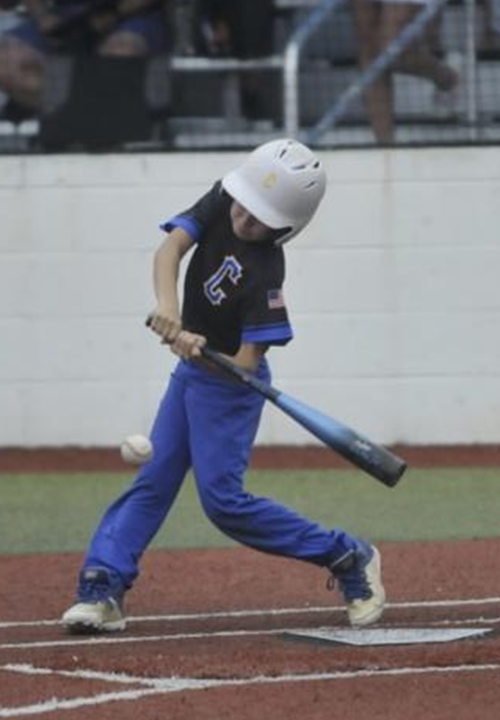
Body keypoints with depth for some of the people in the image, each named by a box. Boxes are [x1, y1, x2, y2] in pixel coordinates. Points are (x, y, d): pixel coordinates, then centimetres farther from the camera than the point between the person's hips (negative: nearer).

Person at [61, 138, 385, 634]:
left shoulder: (264, 274, -28)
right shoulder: (220, 202, -11)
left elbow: (245, 364, -28)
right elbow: (171, 248, -23)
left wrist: (201, 352, -47)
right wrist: (167, 305, -40)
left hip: (228, 381, -7)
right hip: (192, 369, 7)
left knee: (221, 497, -9)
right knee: (153, 481, 3)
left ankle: (347, 559, 0)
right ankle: (101, 589, 1)